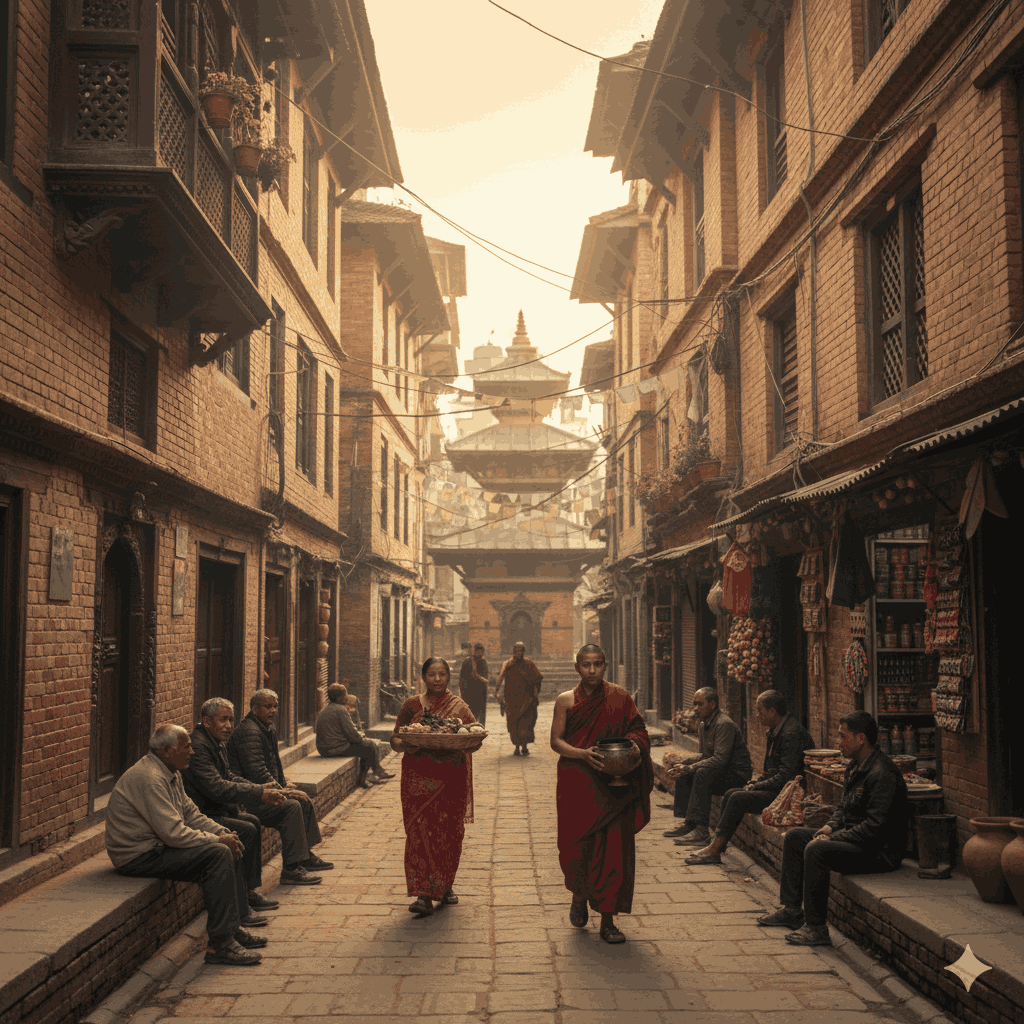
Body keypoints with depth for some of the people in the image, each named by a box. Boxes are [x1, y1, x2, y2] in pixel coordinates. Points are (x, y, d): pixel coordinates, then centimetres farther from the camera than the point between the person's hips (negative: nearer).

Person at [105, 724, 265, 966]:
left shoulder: (171, 773, 10)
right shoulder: (149, 778, -24)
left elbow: (190, 813, 15)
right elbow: (174, 833, -27)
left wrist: (223, 833, -1)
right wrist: (217, 840, -18)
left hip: (158, 845, 11)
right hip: (139, 857, -11)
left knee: (230, 849, 8)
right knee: (218, 854, -22)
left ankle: (233, 927, 14)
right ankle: (220, 945, -19)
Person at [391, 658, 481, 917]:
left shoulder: (459, 707, 6)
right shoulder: (412, 705, 6)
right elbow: (395, 739, 6)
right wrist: (406, 746, -17)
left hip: (451, 779, 1)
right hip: (418, 778, -1)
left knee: (449, 833, 6)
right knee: (419, 832, -7)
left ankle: (444, 885, 26)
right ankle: (424, 895, -5)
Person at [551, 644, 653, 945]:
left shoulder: (620, 698, 4)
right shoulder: (566, 700, 3)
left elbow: (638, 731, 8)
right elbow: (556, 740, -3)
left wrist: (634, 745, -15)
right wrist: (582, 754, -20)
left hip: (613, 787, 0)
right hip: (576, 785, 0)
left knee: (613, 850, -4)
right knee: (576, 848, 1)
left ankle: (607, 920, 8)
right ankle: (580, 897, 34)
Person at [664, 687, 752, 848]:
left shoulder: (724, 724, -21)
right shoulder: (704, 724, 10)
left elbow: (720, 759, -28)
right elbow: (705, 756, 18)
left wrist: (689, 768, -27)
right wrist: (683, 764, 1)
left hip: (737, 773, -10)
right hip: (721, 772, 10)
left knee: (702, 774, -32)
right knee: (682, 773, 6)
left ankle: (701, 831, -32)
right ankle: (688, 824, 7)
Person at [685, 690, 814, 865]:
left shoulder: (791, 734, -19)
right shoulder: (773, 731, 14)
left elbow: (785, 776, -23)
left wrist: (757, 786, -13)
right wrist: (754, 782, 4)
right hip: (774, 789, 10)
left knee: (737, 799, -18)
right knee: (730, 795, -1)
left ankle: (713, 850, -13)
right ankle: (715, 846, -5)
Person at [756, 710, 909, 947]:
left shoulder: (883, 774, -22)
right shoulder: (855, 766, 10)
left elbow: (875, 827, -27)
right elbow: (844, 807, 22)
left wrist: (831, 839, -22)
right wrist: (831, 826, 1)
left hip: (879, 852, -11)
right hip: (852, 837, 11)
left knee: (816, 850, -29)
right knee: (794, 836, 9)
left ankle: (816, 928, -21)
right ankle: (792, 910, 12)